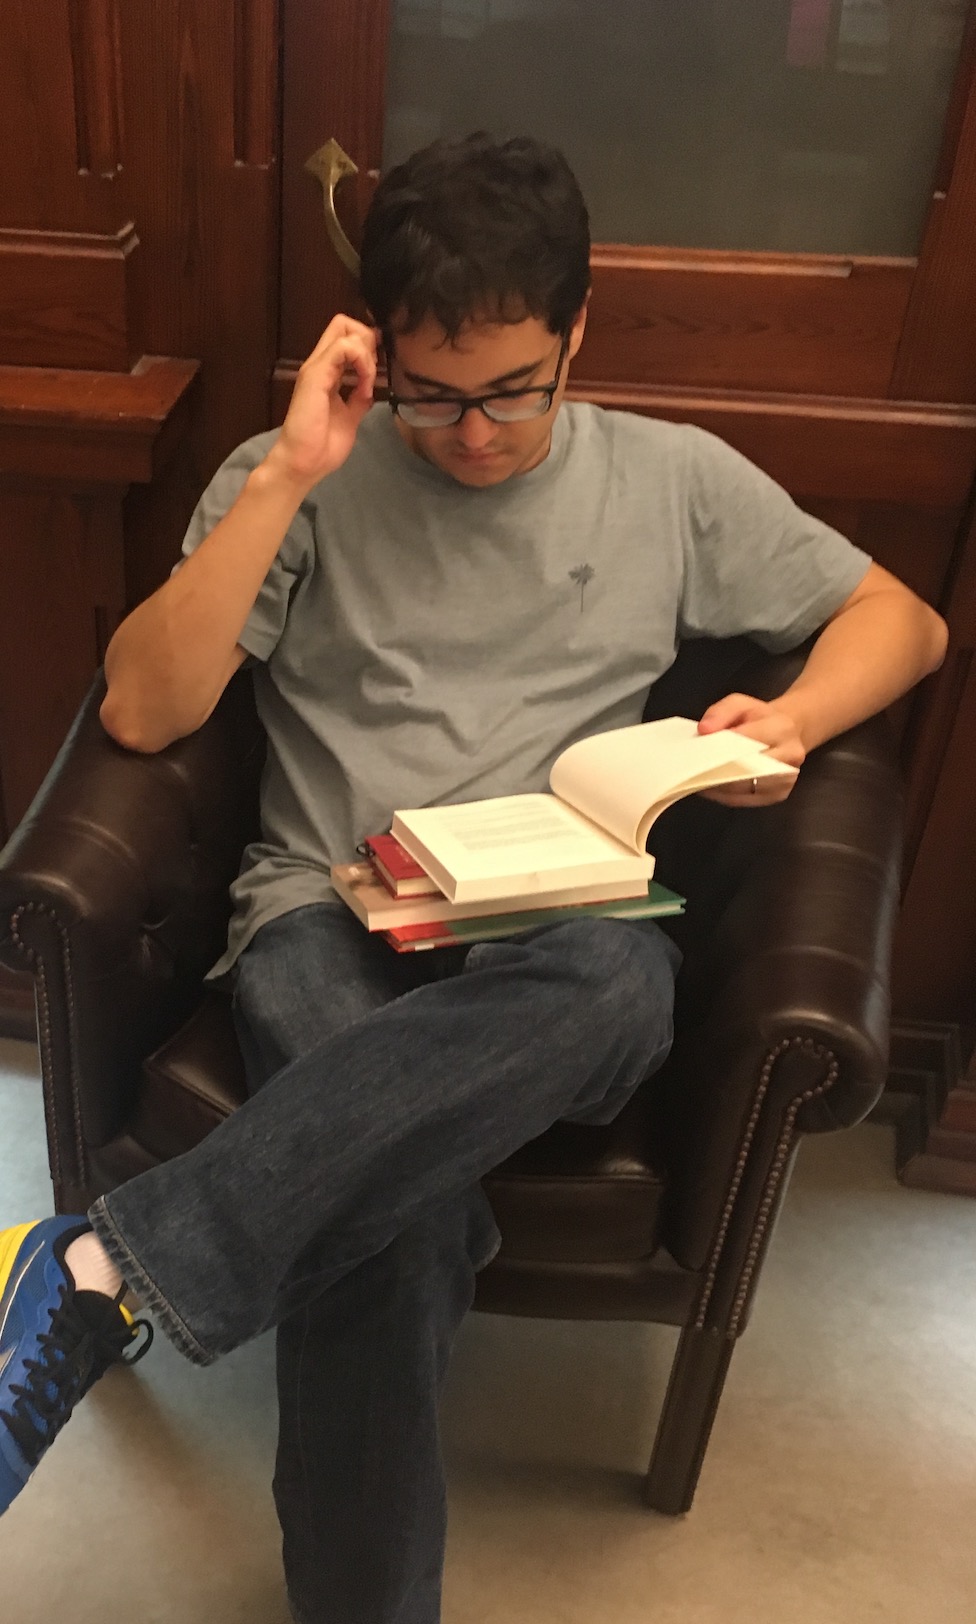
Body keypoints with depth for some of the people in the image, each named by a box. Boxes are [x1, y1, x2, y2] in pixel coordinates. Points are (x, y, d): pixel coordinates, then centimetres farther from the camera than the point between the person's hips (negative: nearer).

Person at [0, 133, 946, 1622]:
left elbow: (903, 619, 19)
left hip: (570, 930, 1)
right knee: (397, 1214, -35)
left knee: (616, 977, -38)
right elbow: (142, 709, -1)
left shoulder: (674, 480, 13)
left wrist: (791, 718, -3)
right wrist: (291, 475, -9)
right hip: (333, 918, 0)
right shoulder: (302, 481, 9)